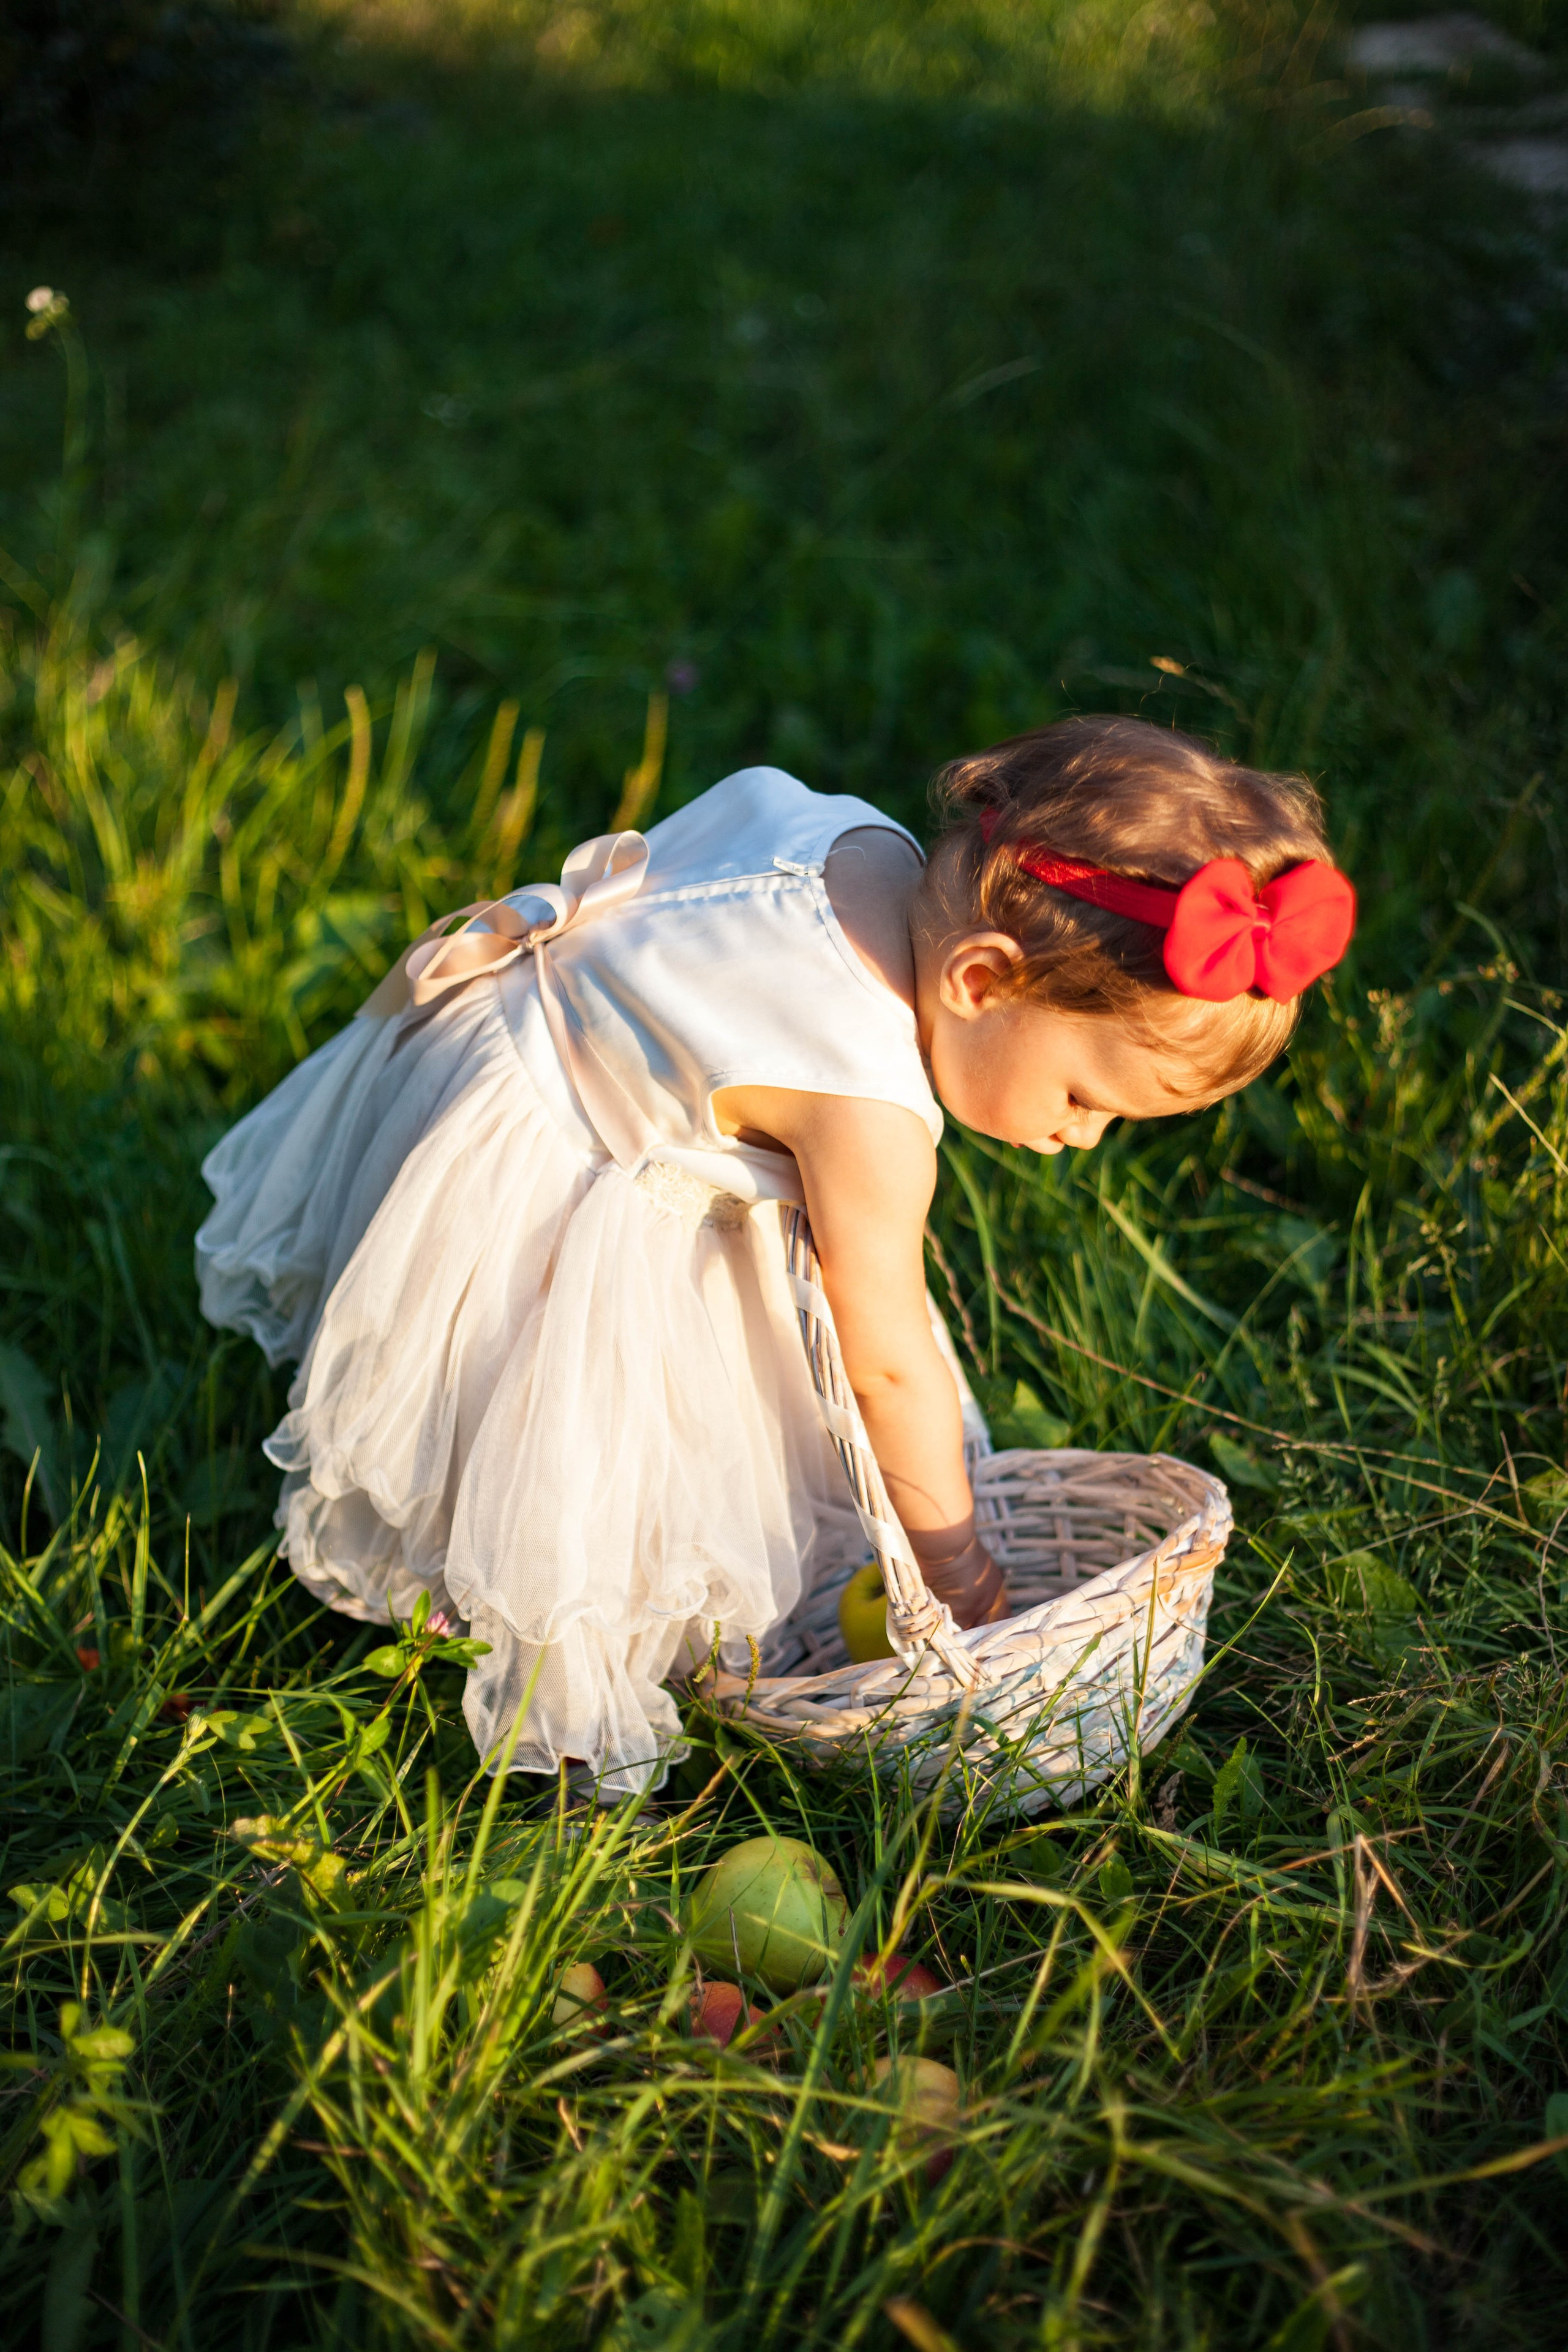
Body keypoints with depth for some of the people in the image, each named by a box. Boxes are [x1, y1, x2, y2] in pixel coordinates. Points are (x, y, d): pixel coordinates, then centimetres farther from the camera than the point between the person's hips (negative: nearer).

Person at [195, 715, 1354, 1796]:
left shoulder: (865, 847, -15)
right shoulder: (870, 1116, -34)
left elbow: (746, 803, 7)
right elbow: (889, 1361, -21)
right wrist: (962, 1570, -6)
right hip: (511, 1203, -10)